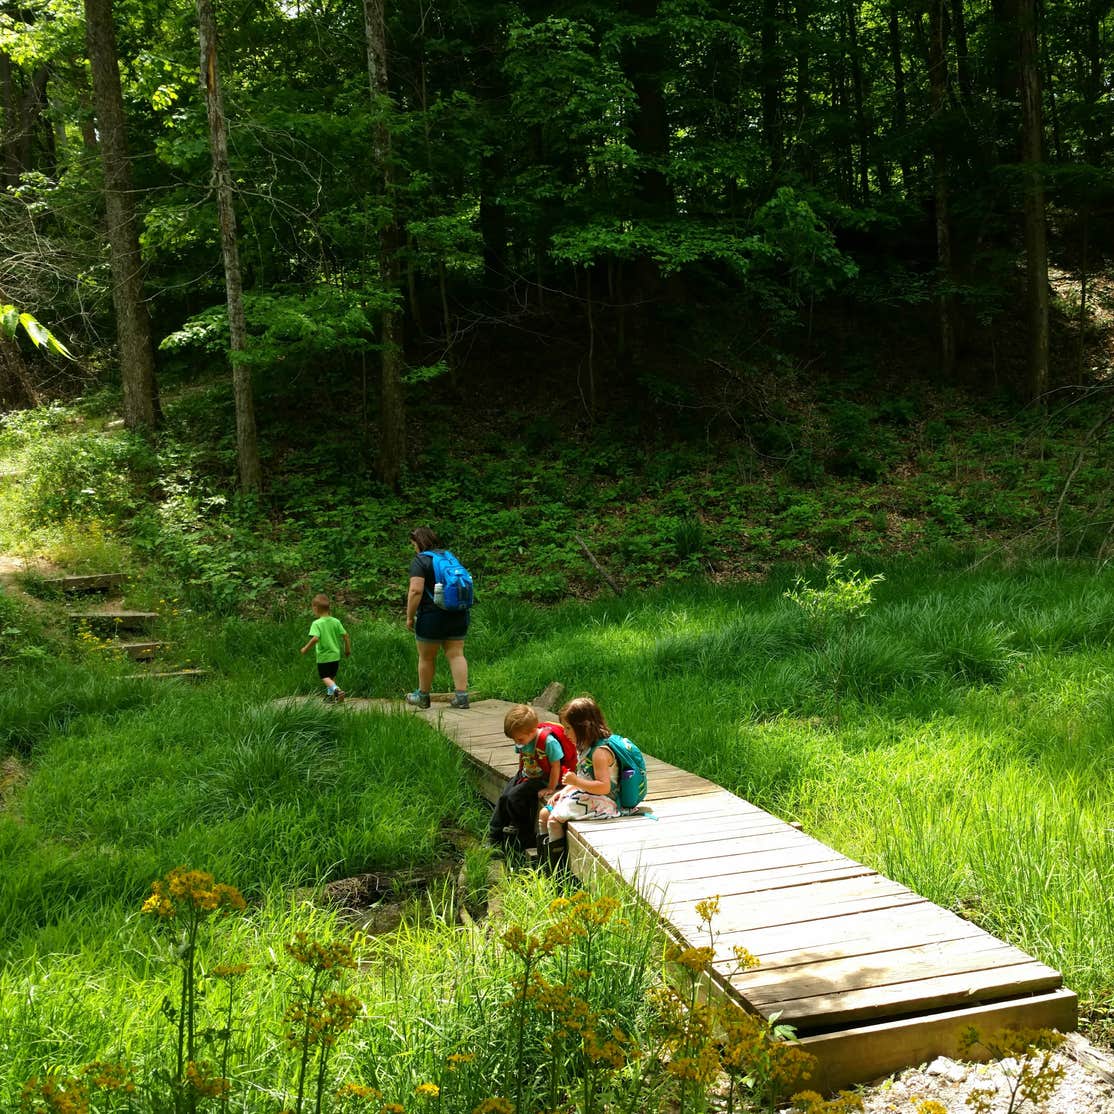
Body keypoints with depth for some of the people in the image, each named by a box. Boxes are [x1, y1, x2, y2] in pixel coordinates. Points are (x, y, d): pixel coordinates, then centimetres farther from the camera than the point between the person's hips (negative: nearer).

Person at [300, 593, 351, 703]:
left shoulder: (316, 623, -16)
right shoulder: (336, 621, -1)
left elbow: (315, 638, -28)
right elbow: (346, 635, -1)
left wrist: (306, 649, -14)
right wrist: (348, 650, 13)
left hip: (323, 657, -5)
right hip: (335, 655, 5)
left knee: (325, 677, 5)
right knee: (332, 676, 22)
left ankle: (336, 689, -19)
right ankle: (330, 694, 31)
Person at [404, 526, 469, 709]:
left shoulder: (419, 561, -9)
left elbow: (416, 591, -18)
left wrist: (409, 617, -11)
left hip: (432, 616, -6)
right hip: (458, 616, 6)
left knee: (426, 657, 8)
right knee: (456, 654, 4)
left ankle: (423, 696, 22)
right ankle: (462, 696, -4)